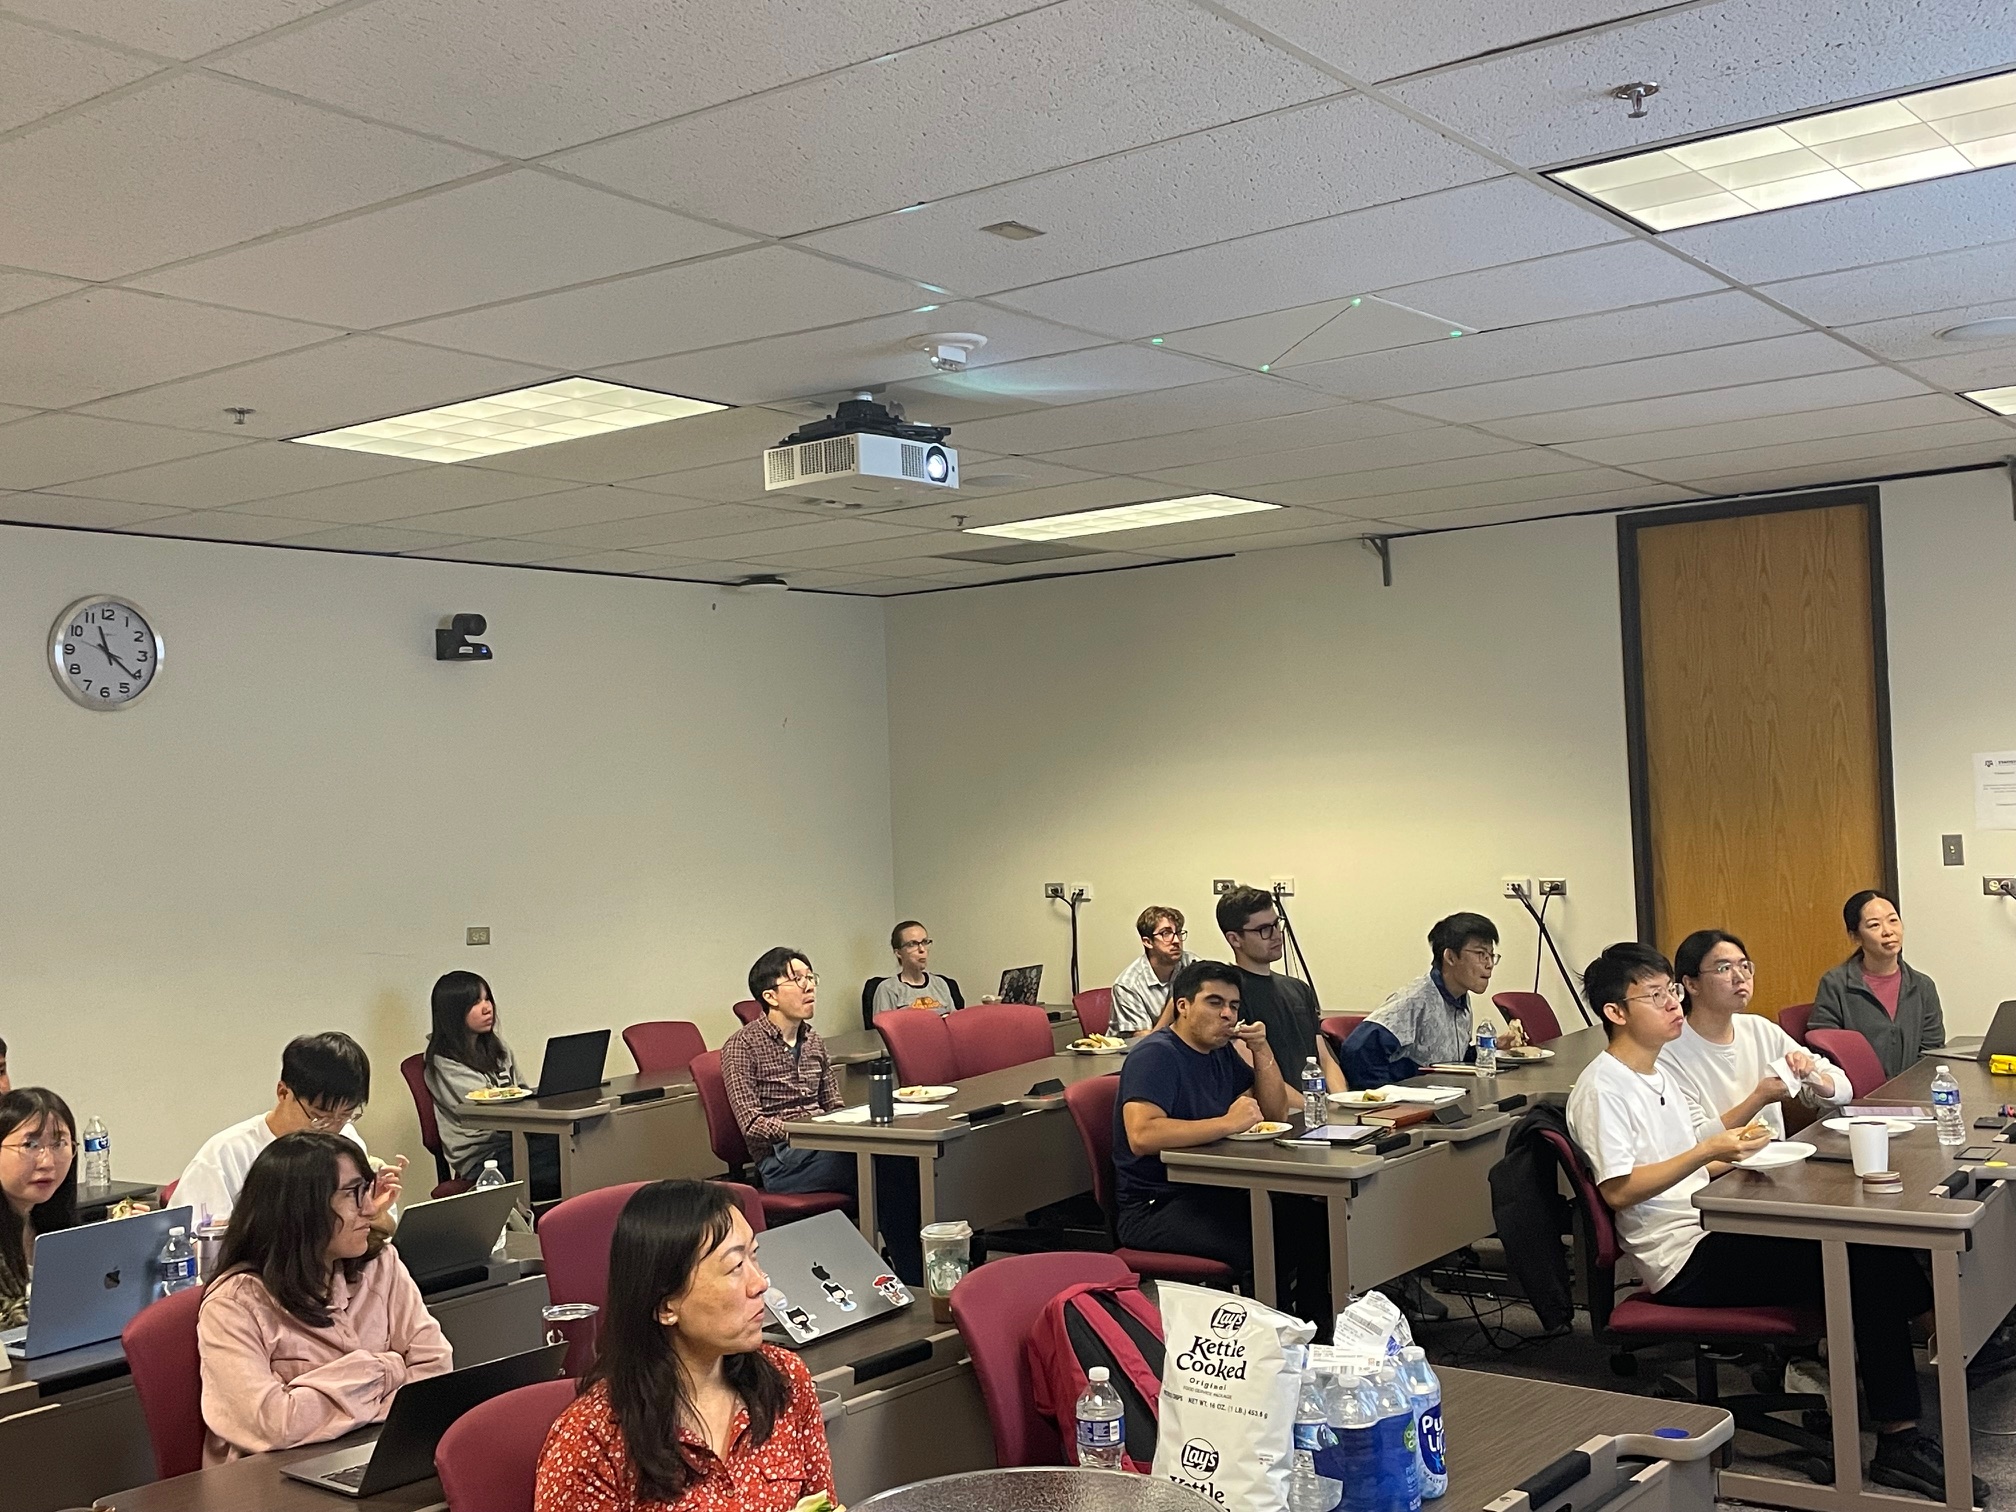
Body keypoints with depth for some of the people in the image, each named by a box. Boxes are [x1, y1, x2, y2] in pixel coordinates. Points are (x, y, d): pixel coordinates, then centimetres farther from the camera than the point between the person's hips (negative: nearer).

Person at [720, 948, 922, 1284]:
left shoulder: (813, 1040, 19)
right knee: (884, 1163, -31)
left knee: (896, 1153, -28)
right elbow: (751, 1124, -9)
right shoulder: (742, 1046, -2)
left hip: (822, 1146, 6)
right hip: (781, 1162, -6)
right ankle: (914, 1274, -24)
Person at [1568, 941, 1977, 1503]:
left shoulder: (1661, 1074, 19)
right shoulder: (1601, 1087, -10)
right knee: (1861, 1265, -18)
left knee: (1866, 1250, -10)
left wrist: (1734, 1151, 5)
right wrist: (1708, 1151, -23)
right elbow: (1618, 1189, -18)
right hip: (1685, 1263, -9)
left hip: (1711, 1234, 9)